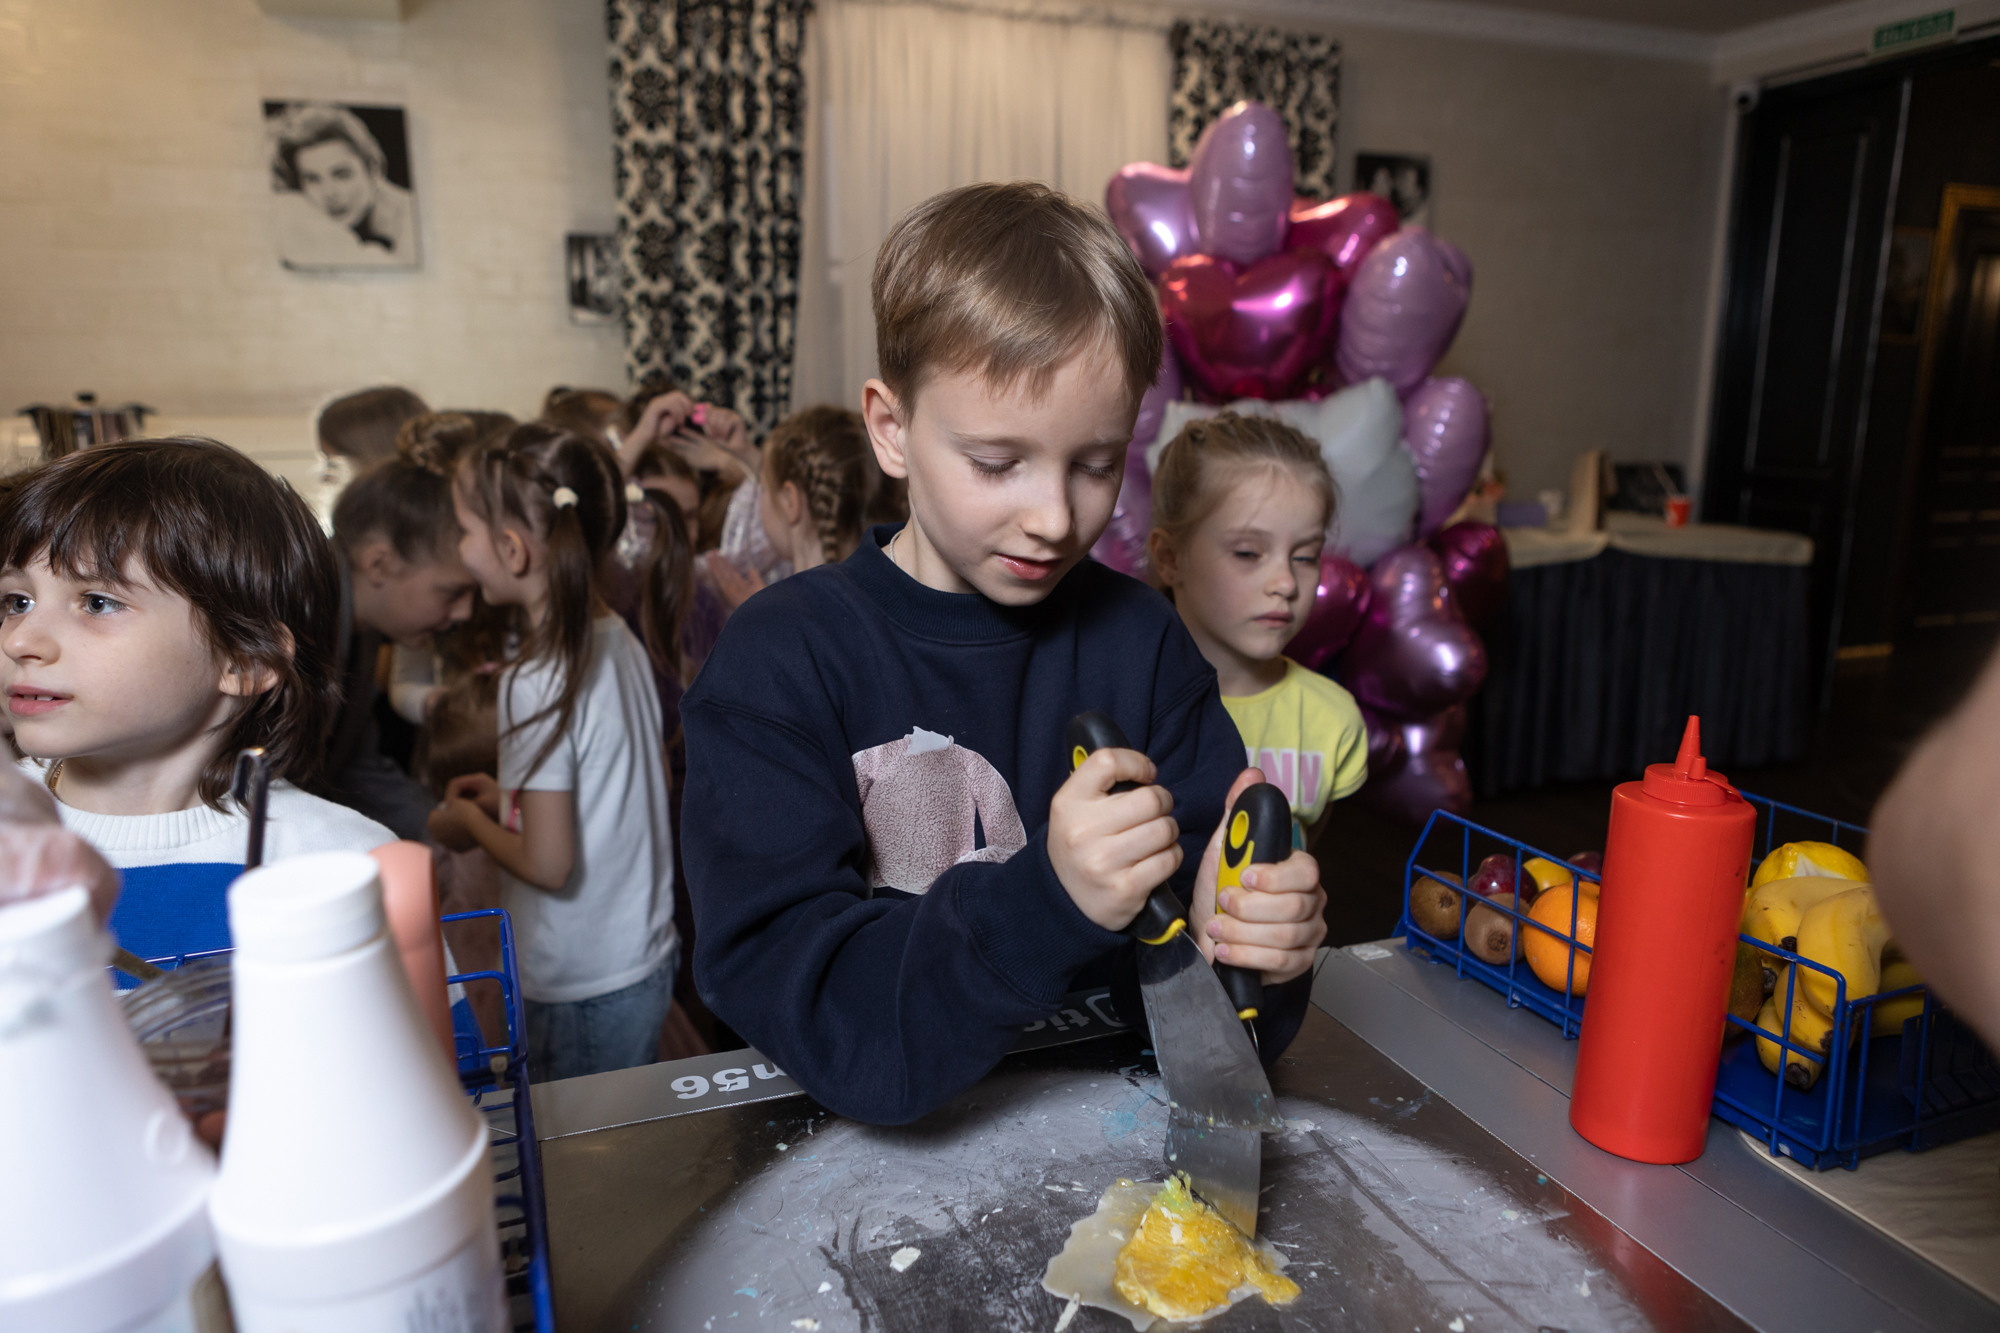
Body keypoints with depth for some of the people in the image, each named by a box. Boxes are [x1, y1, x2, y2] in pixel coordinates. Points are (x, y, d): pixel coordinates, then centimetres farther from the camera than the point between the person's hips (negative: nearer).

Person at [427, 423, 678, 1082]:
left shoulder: (537, 681, -24)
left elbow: (549, 864, -21)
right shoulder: (620, 639, 0)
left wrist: (470, 822, -3)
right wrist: (512, 796, 12)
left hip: (581, 992, -8)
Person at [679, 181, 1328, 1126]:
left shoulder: (1141, 640, 1)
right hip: (860, 1165, -2)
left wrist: (1237, 936, -20)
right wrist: (1046, 902, -28)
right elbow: (783, 998, -16)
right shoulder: (780, 659, -9)